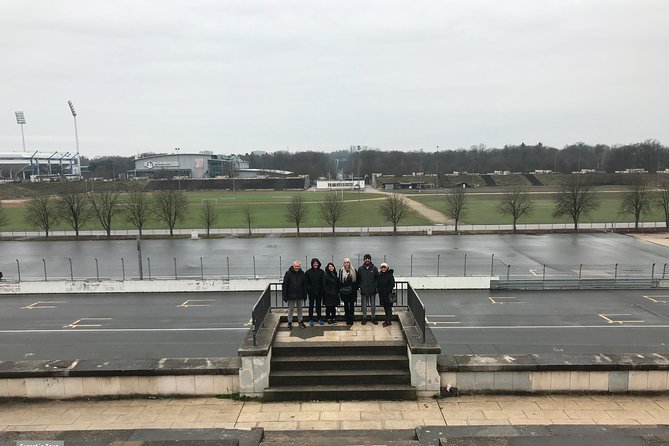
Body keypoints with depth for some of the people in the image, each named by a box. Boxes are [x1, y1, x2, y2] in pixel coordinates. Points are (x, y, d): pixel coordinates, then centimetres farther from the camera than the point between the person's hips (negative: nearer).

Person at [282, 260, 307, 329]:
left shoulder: (302, 273, 1)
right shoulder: (288, 273, -9)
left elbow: (305, 285, 7)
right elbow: (284, 285, -8)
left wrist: (305, 295, 5)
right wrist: (285, 296, -11)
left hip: (300, 295, 3)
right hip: (291, 295, -3)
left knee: (300, 309, 14)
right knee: (290, 309, 8)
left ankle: (300, 321, 27)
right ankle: (290, 322, 19)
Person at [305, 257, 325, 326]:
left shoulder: (321, 272, 0)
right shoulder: (308, 272, -4)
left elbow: (323, 282, 3)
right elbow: (306, 282, -2)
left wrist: (322, 289, -5)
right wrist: (309, 288, -10)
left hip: (319, 292, 1)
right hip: (311, 292, -1)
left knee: (318, 305, 10)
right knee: (311, 305, 6)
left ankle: (319, 319, 21)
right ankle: (311, 320, 14)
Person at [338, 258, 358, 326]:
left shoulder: (354, 271, 0)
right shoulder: (341, 271, 2)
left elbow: (356, 281, 3)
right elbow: (339, 282, 3)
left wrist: (356, 288, -4)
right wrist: (340, 290, -2)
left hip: (352, 292, -1)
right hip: (344, 292, 1)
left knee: (352, 305, 3)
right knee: (346, 305, 7)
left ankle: (351, 320, 11)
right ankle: (347, 320, 15)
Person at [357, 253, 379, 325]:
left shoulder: (374, 268, -1)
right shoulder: (360, 269, 1)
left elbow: (377, 278, 3)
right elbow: (358, 279, 7)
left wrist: (376, 286, -5)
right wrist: (359, 286, -1)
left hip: (372, 290, 0)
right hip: (363, 290, 0)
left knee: (373, 305, 9)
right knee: (364, 306, 7)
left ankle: (373, 318, 21)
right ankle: (364, 318, 20)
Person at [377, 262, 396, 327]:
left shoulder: (390, 275, -7)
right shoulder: (379, 275, 9)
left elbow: (392, 285, -10)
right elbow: (378, 284, 15)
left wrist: (386, 291, -15)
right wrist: (379, 290, 1)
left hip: (388, 294, -6)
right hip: (381, 294, 6)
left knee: (388, 307, -4)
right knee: (385, 307, 11)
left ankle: (389, 321, -2)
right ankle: (388, 320, 20)